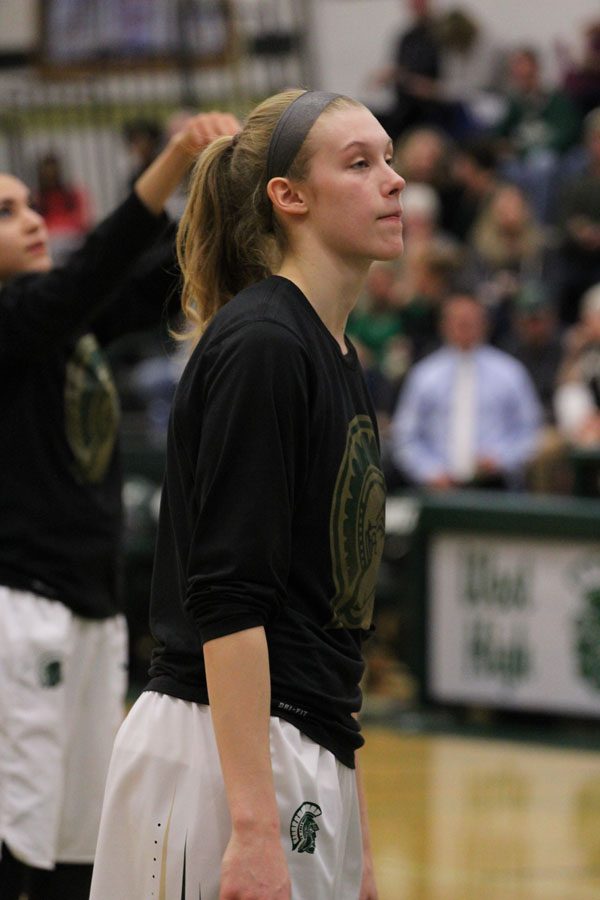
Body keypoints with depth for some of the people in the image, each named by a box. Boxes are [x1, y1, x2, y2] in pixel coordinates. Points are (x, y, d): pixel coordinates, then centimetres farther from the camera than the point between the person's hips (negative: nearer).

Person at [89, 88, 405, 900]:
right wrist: (254, 827, -24)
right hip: (227, 760, -9)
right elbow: (226, 597, -18)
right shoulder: (258, 346, -11)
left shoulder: (338, 361, 16)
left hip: (306, 764, 9)